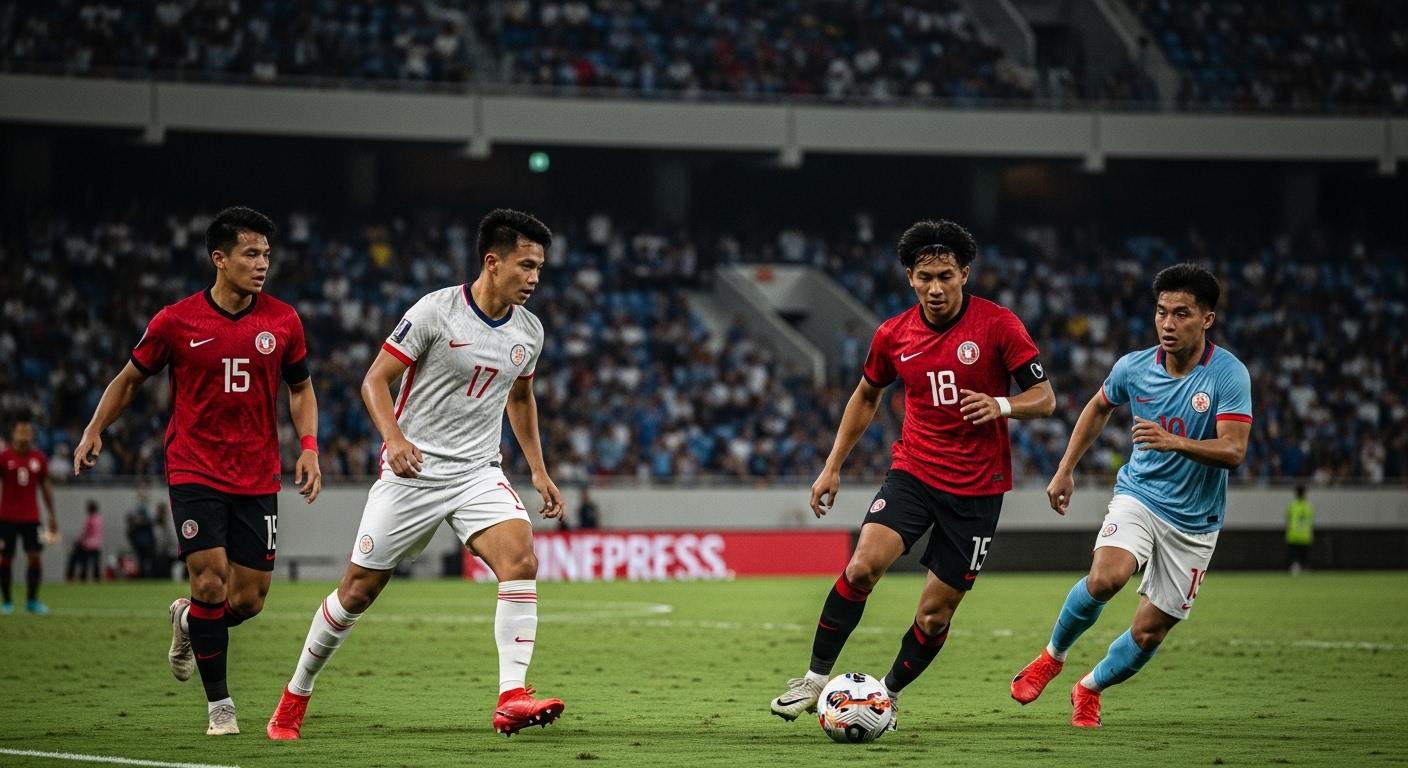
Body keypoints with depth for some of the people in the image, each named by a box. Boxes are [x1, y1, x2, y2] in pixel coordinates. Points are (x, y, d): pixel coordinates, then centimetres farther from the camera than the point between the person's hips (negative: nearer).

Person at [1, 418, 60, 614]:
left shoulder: (39, 458, 5)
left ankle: (32, 601, 3)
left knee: (35, 556, -6)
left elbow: (45, 486, 13)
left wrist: (52, 515, 11)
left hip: (31, 517, 2)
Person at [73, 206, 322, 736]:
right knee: (210, 581, -15)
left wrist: (309, 446, -1)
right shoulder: (176, 322, -6)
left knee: (249, 599, 0)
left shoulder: (283, 321, 0)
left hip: (257, 479, 3)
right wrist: (95, 430, -1)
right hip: (194, 471, -3)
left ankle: (188, 620, 35)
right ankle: (219, 704, 0)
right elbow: (130, 378, 9)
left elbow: (300, 389, 14)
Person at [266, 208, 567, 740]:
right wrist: (394, 438, -27)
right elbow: (375, 381, -10)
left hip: (478, 473, 4)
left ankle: (511, 699, -26)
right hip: (412, 472, -4)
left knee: (521, 561, -23)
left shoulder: (529, 332, 4)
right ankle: (294, 699, 22)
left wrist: (538, 470, 20)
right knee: (359, 590, 3)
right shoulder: (436, 311, -13)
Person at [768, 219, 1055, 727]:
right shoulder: (894, 335, 1)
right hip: (914, 471, 2)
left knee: (935, 615, -1)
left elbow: (1044, 398, -6)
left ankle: (890, 695, 24)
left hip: (977, 487, -2)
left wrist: (1001, 406, -27)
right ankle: (817, 677, -9)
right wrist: (832, 467, 16)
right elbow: (866, 397, 19)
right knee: (862, 566, -22)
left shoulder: (997, 324, -9)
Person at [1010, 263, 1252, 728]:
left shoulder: (1229, 375, -16)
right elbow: (1099, 407, 17)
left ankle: (1090, 689, 32)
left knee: (1149, 632, 2)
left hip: (1195, 521, -1)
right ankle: (1052, 656, -3)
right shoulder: (1134, 367, -6)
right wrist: (1065, 470, 15)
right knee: (1106, 577, -29)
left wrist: (1173, 442, -40)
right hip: (1139, 495, 1)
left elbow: (1232, 451, -25)